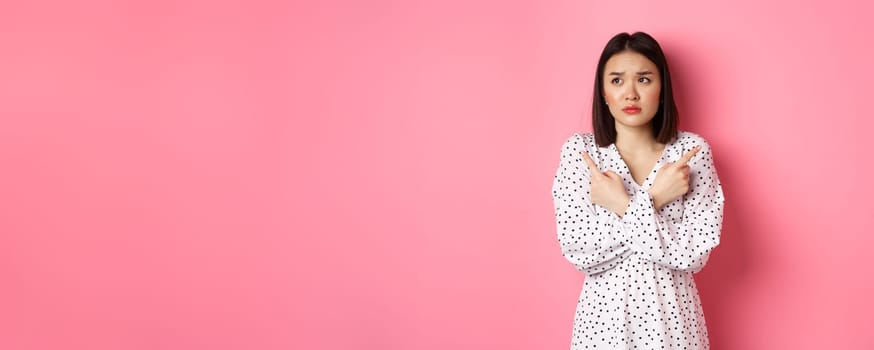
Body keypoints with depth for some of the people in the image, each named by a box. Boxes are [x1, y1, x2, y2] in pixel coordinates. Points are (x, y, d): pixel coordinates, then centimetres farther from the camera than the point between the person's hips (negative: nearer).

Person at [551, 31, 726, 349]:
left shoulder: (691, 150, -8)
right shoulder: (579, 150, -8)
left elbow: (694, 253, -14)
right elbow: (578, 251, -15)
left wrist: (623, 207, -18)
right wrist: (651, 201, -19)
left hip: (671, 312, 0)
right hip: (604, 311, 0)